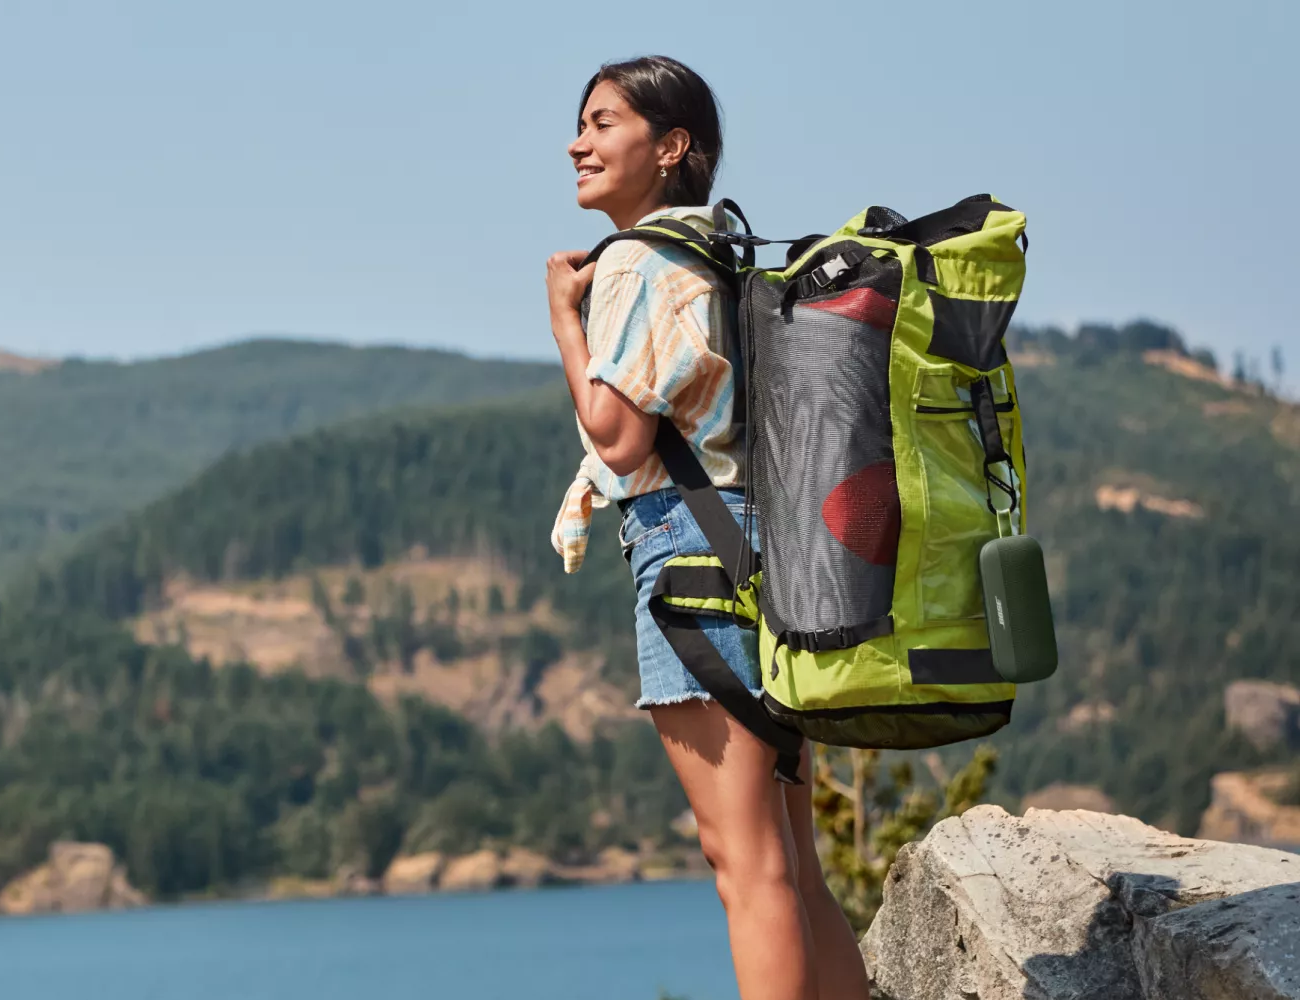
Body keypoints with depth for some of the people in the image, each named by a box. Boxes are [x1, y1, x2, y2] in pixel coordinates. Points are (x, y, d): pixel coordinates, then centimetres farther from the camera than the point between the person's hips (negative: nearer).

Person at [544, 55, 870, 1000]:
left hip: (693, 544, -10)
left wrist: (564, 311, -3)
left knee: (748, 862, -12)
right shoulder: (723, 258, 21)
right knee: (792, 870, 10)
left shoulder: (640, 265, -7)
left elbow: (618, 437, -13)